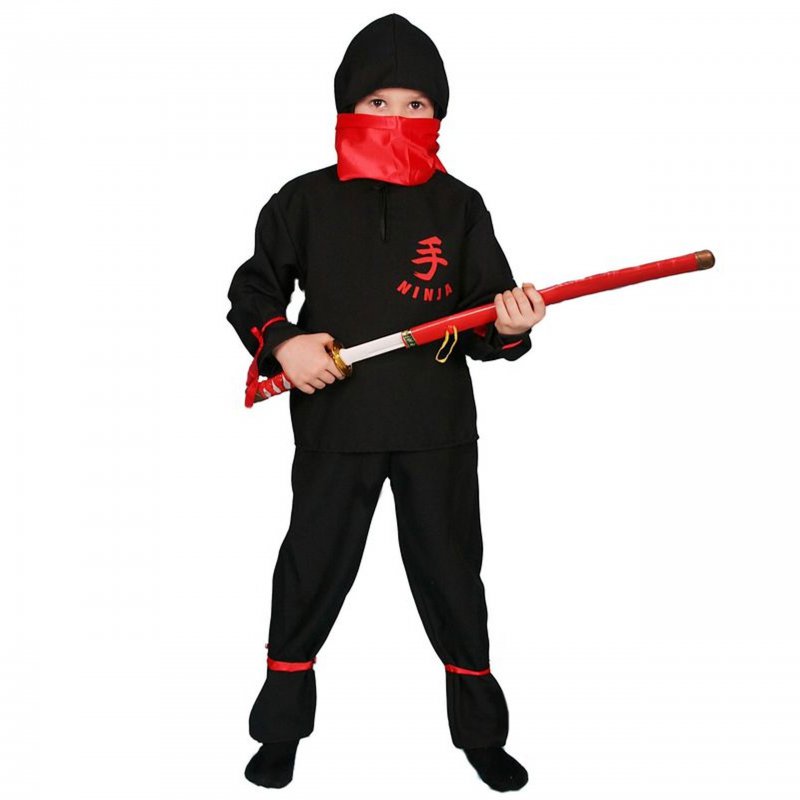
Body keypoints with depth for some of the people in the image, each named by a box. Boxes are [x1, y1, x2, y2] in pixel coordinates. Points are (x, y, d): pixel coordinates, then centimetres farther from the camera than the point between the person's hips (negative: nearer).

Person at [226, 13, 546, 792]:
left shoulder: (460, 207, 3)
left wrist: (508, 327, -20)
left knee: (451, 573, 11)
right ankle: (281, 729, 32)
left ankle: (481, 731, 31)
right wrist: (280, 343, -10)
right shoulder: (305, 201, 1)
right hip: (335, 422, 0)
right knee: (309, 571, 10)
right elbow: (252, 289, 9)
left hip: (438, 428, 0)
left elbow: (485, 321, 2)